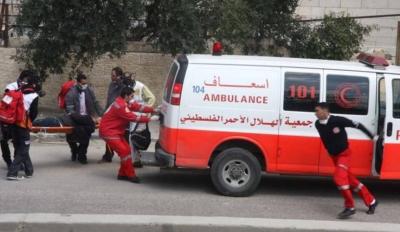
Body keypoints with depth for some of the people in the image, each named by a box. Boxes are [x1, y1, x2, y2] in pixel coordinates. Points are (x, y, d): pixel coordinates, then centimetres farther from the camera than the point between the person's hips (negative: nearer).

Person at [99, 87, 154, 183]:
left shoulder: (125, 103, 7)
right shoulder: (120, 106, -25)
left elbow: (138, 106, 4)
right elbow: (134, 117, -25)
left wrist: (153, 110, -4)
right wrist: (149, 119, -21)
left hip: (116, 131, 11)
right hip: (108, 131, -11)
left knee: (127, 150, 9)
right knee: (124, 151, -12)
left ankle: (123, 174, 17)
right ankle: (130, 175, -4)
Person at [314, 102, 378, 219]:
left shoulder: (338, 120, -24)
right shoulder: (318, 124, -7)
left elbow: (357, 125, -15)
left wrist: (372, 136, -8)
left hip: (344, 154, -7)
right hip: (334, 156, 7)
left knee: (339, 177, -24)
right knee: (350, 180, 12)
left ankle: (349, 207, -13)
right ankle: (371, 201, 27)